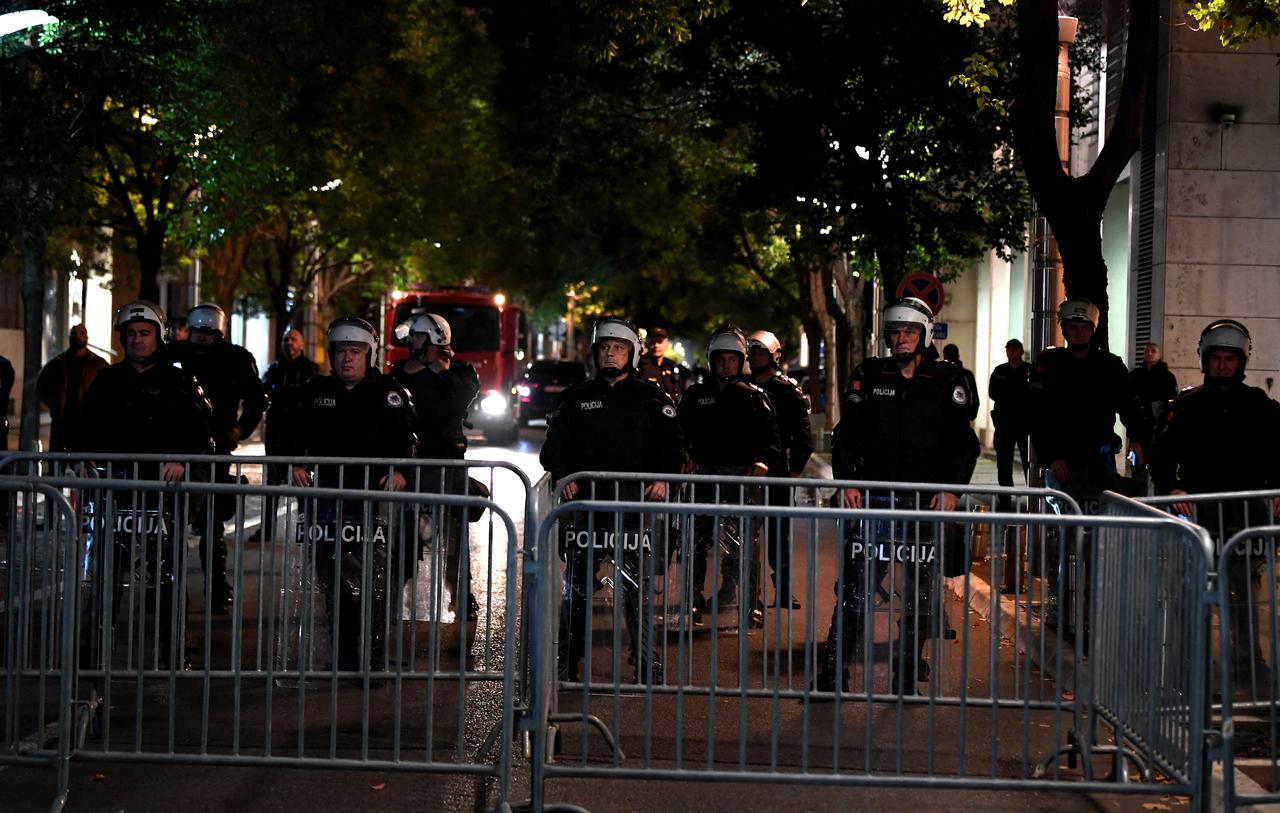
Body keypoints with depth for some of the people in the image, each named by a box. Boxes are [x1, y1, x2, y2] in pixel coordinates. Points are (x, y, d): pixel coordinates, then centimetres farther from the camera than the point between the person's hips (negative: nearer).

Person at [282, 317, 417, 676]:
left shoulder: (389, 393, 4)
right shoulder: (315, 391, 14)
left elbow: (406, 439, -5)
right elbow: (294, 434, 12)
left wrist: (401, 471, -23)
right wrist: (294, 464, -7)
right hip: (326, 495, 3)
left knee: (372, 585, -9)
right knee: (333, 581, 6)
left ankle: (374, 662, -5)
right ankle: (342, 661, 15)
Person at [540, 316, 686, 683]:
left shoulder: (650, 397, 7)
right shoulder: (576, 398, 13)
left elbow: (672, 442, 3)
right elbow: (555, 442, 10)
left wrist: (663, 477, -14)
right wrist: (562, 475, -8)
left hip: (634, 500, -2)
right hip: (586, 500, 2)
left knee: (637, 585, -5)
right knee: (576, 584, 5)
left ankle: (646, 665, 2)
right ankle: (566, 663, 13)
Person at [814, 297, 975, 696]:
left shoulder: (947, 380, 5)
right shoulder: (869, 375, 8)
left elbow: (961, 439, 4)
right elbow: (846, 432, 9)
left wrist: (951, 487, -8)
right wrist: (846, 481, -3)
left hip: (926, 500, 0)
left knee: (919, 592, 5)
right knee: (854, 587, -5)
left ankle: (908, 673, 15)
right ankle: (834, 673, -3)